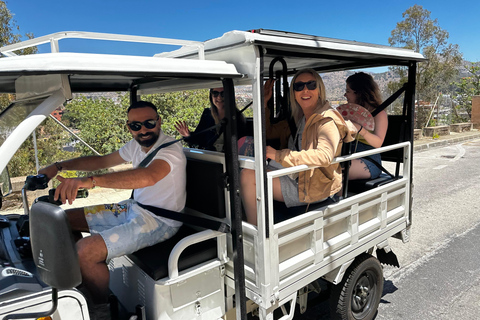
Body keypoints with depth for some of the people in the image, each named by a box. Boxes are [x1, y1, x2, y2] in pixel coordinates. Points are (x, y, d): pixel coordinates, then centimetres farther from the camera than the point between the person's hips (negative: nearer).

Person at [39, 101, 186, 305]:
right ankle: (81, 286, 25)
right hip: (134, 207, 9)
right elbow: (102, 160, 19)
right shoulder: (136, 145, 7)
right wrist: (58, 166, 10)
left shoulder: (171, 149, -21)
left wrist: (89, 181, -49)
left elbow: (148, 177, -42)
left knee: (85, 251, -25)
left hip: (160, 220, -9)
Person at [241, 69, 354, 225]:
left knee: (248, 176, -18)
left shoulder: (327, 120, -15)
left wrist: (279, 155, -31)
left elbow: (324, 156, -33)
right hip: (298, 180, 10)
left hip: (314, 188, -10)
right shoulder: (302, 118, 13)